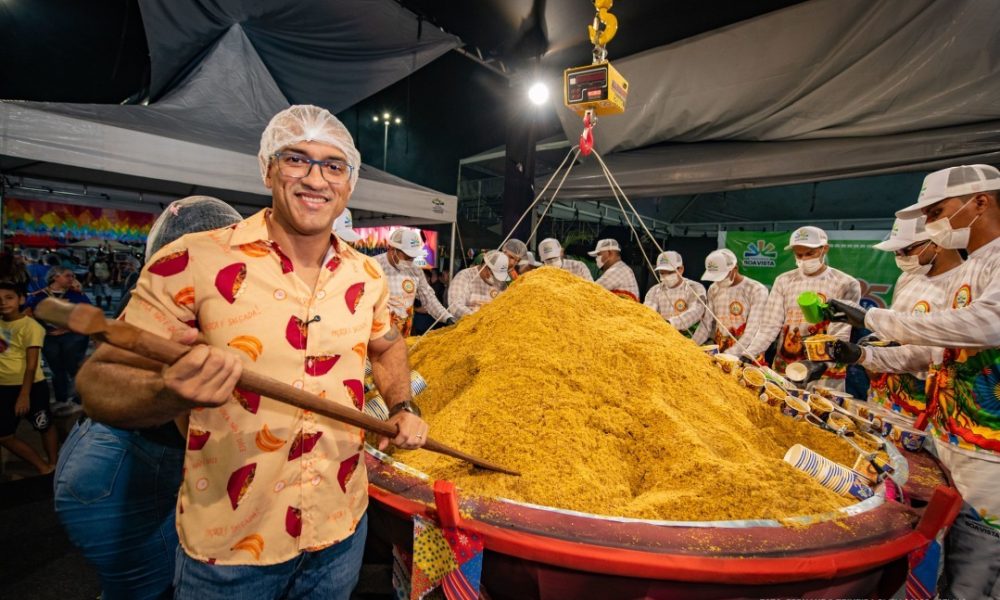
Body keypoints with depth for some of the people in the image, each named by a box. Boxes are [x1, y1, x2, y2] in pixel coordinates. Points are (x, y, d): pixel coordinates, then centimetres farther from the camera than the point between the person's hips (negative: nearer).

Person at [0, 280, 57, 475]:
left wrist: (24, 395, -17)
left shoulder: (30, 326, -14)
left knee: (44, 427, 11)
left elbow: (32, 364, -15)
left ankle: (53, 465, 29)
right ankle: (43, 467, 23)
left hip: (31, 386, -6)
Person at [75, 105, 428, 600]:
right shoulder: (192, 261, -15)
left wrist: (401, 409, 0)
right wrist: (173, 393, -33)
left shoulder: (367, 276, -2)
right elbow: (99, 383, -12)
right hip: (227, 544, -3)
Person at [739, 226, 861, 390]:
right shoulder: (784, 281, 5)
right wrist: (748, 354, -15)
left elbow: (839, 336, -9)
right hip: (783, 370, 2)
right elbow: (769, 326, -1)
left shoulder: (845, 284, -2)